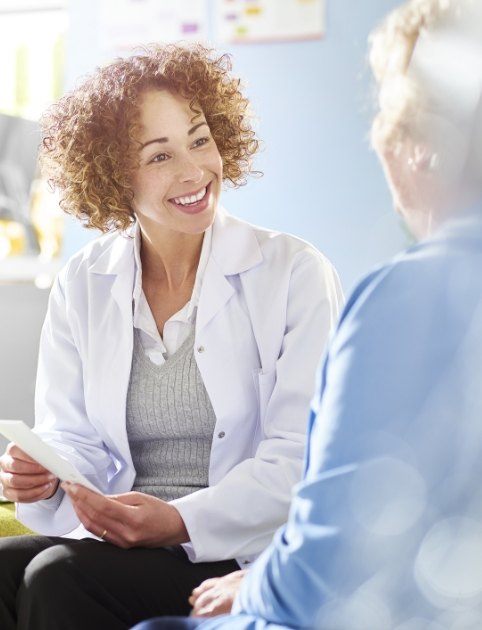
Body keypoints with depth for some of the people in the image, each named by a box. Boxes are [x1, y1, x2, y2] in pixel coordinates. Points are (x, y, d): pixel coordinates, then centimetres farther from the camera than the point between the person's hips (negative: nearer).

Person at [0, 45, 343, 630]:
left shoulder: (296, 274, -1)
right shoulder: (81, 285, 11)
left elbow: (300, 457, -8)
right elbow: (74, 439, 9)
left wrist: (183, 521, -22)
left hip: (244, 556, -4)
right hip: (112, 541, 4)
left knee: (59, 576, -29)